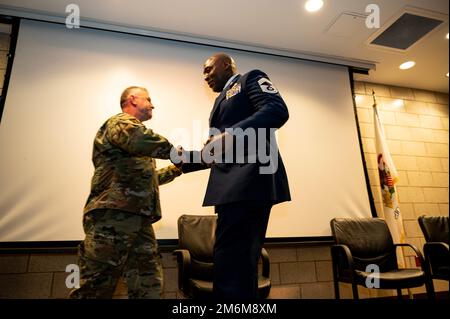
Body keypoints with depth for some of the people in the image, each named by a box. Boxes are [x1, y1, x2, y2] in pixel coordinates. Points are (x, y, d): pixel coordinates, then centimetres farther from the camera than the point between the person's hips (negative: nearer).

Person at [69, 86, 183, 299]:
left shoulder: (134, 130, 32)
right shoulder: (121, 122, 2)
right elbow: (141, 140, -23)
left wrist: (175, 169, 27)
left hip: (139, 220, 10)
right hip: (113, 216, -9)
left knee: (148, 285, 6)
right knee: (97, 287, -5)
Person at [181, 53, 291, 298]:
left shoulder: (250, 78, 8)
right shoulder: (222, 101, 31)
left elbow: (277, 111, -13)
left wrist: (231, 134, -22)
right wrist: (183, 159, 17)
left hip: (249, 178, -9)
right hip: (231, 185, 9)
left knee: (231, 258, -12)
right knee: (239, 259, 11)